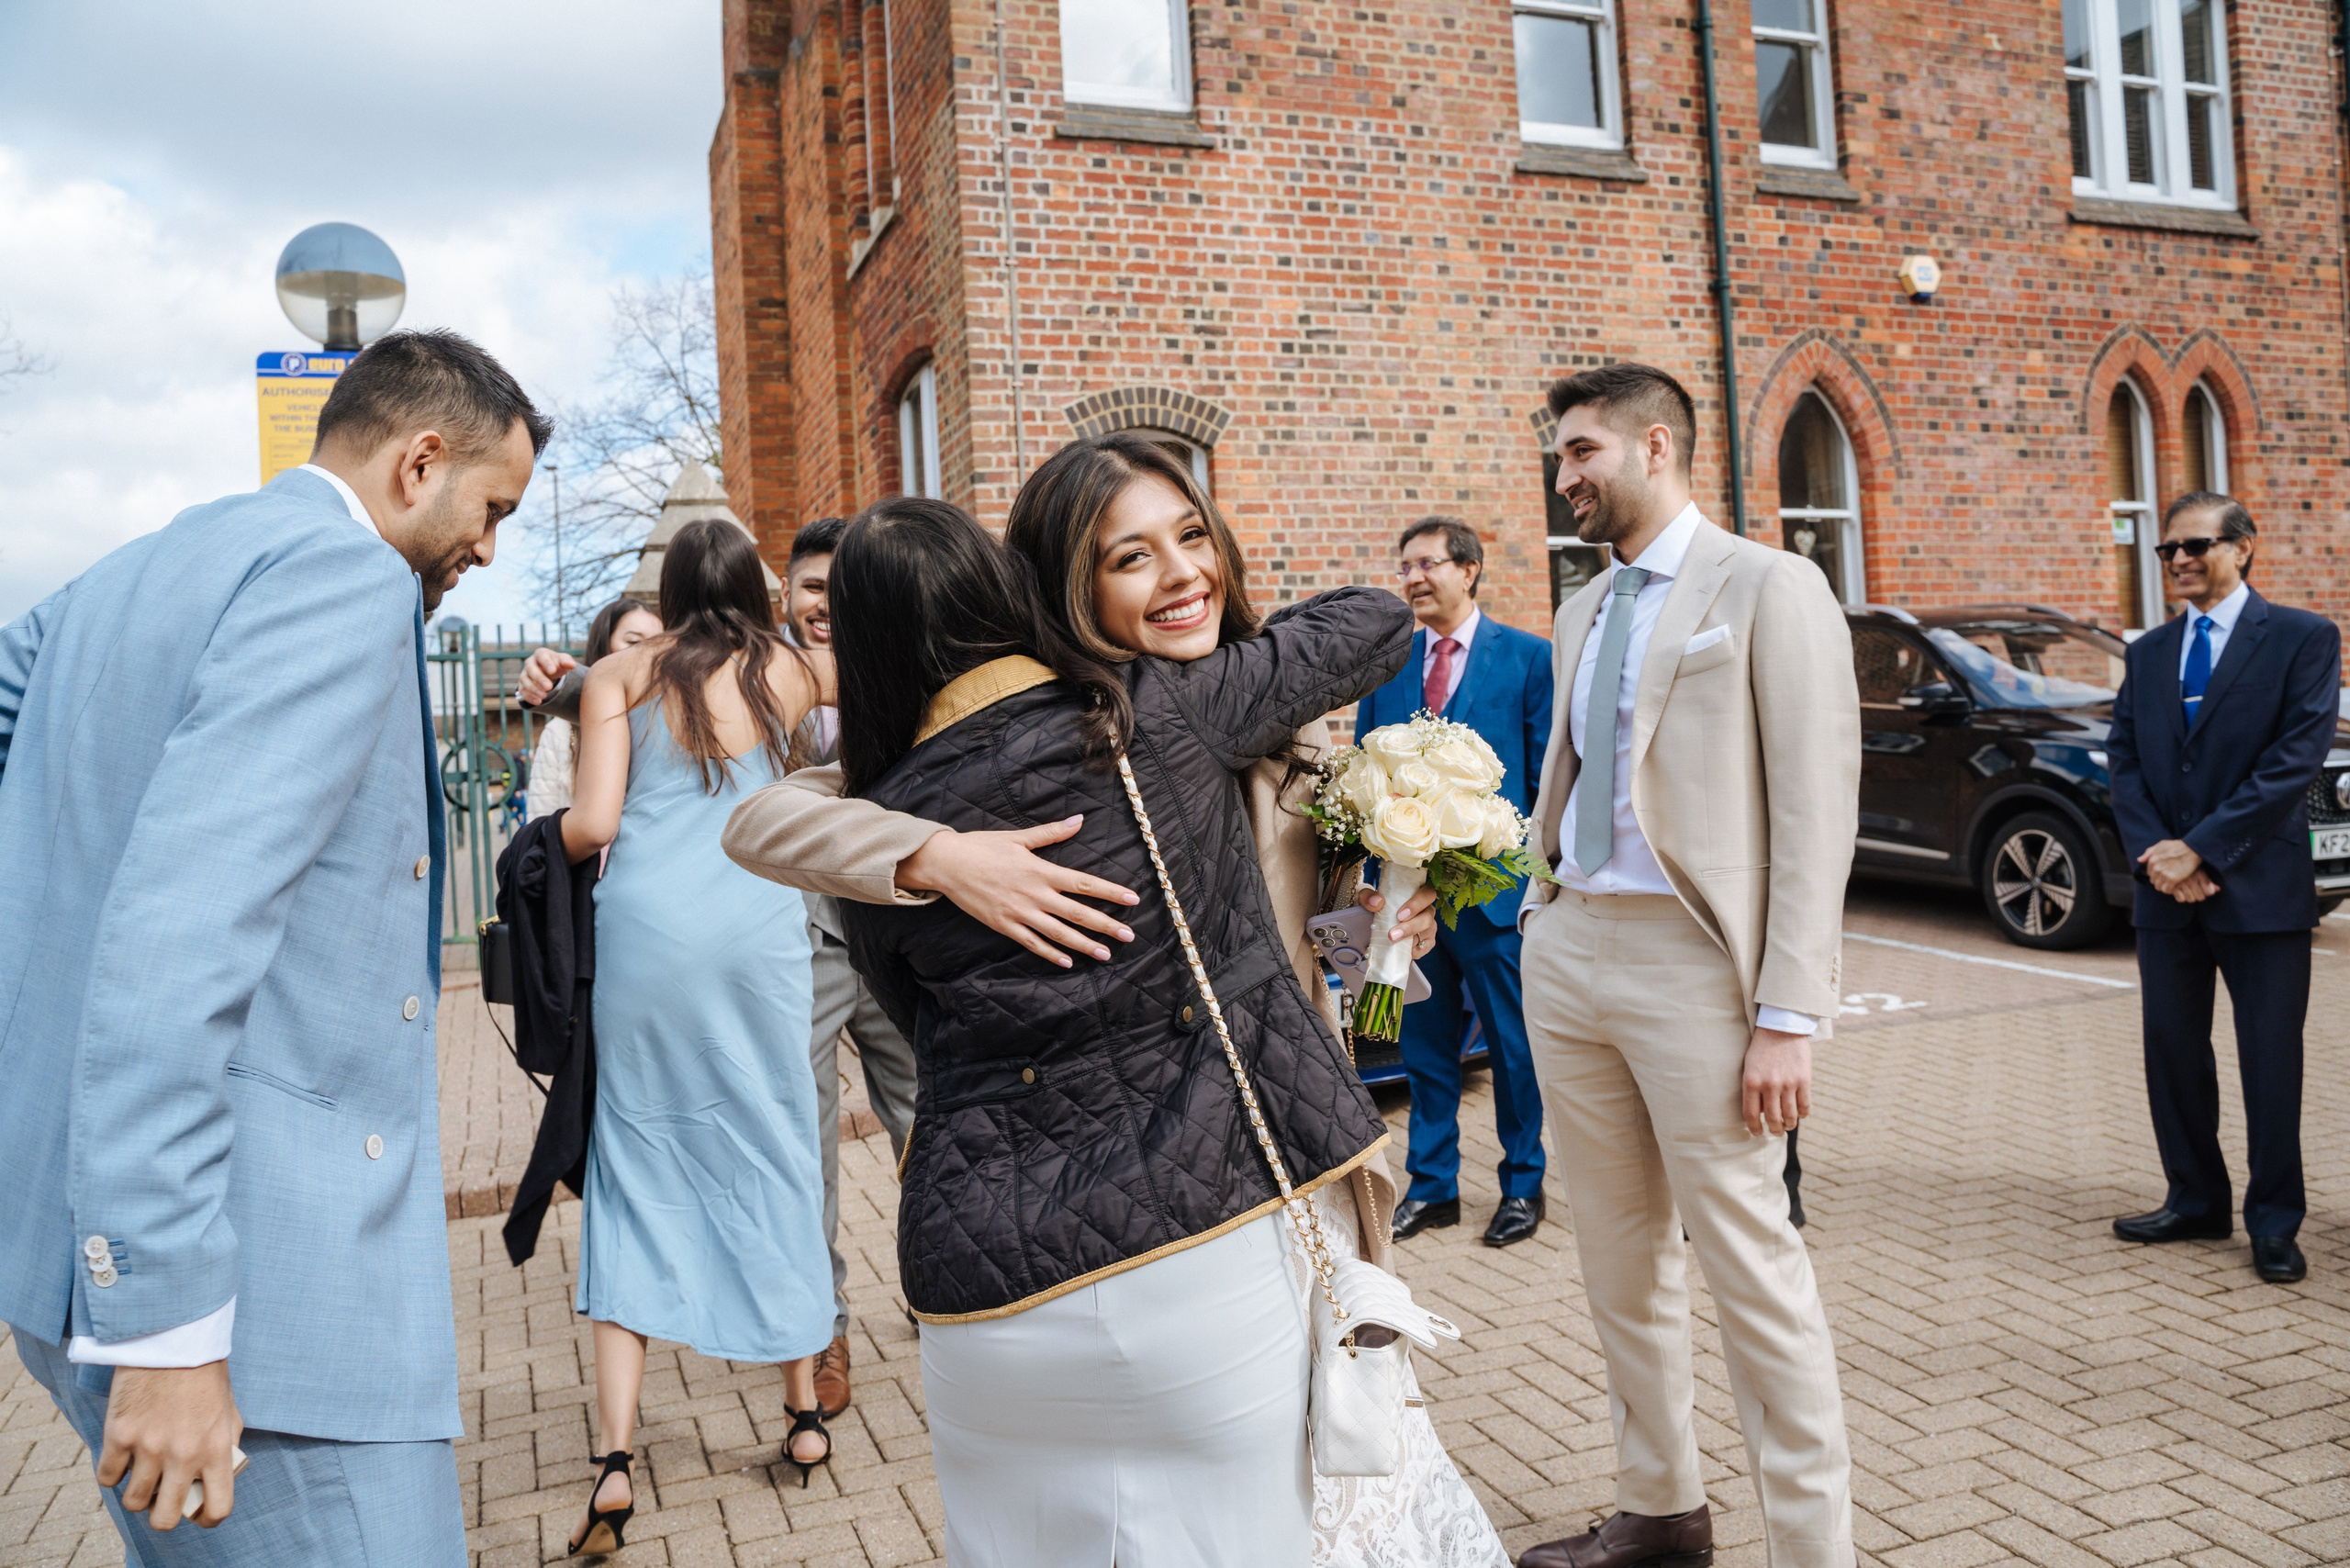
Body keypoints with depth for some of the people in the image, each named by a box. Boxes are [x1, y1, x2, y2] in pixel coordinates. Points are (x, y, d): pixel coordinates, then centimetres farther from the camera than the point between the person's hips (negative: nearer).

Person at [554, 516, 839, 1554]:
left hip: (646, 925, -1)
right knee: (775, 1155, 11)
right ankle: (803, 1415, 23)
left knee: (637, 1164, 5)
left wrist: (547, 845, 19)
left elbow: (592, 823, -2)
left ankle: (615, 1460, 0)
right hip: (759, 927, 1)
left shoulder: (619, 675, 7)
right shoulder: (791, 671, 11)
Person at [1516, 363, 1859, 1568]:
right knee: (1618, 1255, 14)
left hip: (1691, 959, -7)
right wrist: (1542, 921, 9)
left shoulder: (1767, 588, -5)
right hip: (1569, 949, 7)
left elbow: (1816, 812, -11)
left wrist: (1787, 1015, -16)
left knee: (1749, 1263, -1)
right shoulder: (1582, 612, 16)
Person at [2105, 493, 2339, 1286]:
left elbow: (2296, 759, -11)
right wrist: (2155, 853, -8)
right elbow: (2124, 760, 8)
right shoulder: (2147, 653, 13)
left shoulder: (2303, 638, -2)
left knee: (2270, 1058, 3)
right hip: (2167, 890, 5)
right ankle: (2196, 1202, 24)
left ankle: (2274, 1222, 15)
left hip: (2261, 887, -4)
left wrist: (2202, 848, -15)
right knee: (2173, 1049, 10)